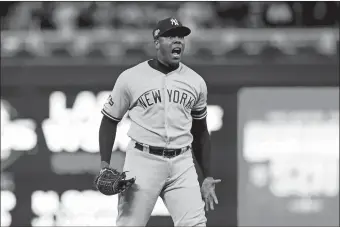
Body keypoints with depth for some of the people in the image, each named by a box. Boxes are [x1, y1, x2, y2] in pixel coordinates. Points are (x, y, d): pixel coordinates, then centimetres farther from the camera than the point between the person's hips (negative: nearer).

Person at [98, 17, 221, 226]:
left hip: (182, 163, 3)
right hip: (142, 161, -3)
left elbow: (200, 132, 18)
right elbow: (110, 120, 7)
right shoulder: (131, 78, 0)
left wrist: (207, 177, 14)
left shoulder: (196, 82, 10)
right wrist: (105, 165, -5)